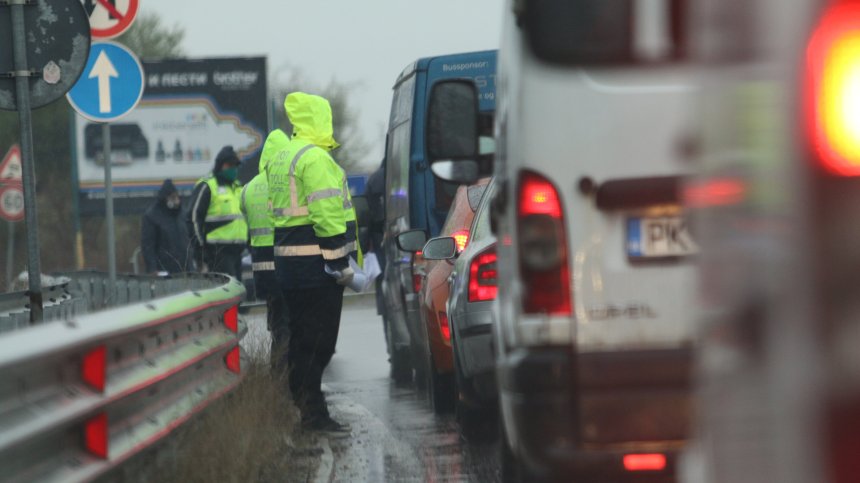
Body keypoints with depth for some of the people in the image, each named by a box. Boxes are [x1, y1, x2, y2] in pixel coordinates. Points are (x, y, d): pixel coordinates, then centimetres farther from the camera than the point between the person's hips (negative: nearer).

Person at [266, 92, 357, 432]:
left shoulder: (281, 159, 17)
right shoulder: (315, 159, -15)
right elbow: (327, 214, -20)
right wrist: (341, 262, -18)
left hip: (289, 260, 10)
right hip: (317, 263, -9)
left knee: (302, 335, 15)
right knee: (319, 340, -6)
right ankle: (312, 413, -6)